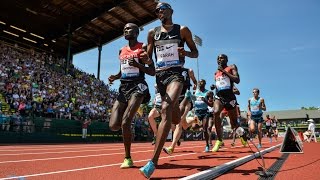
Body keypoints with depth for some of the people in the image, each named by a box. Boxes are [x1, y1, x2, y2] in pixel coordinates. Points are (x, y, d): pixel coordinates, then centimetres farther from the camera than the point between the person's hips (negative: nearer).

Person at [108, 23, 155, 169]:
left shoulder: (143, 48, 0)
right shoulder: (122, 51, 18)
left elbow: (152, 72, -4)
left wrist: (138, 65, -18)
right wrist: (115, 76, 5)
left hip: (137, 86, -6)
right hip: (123, 87, 6)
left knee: (125, 122, -16)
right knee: (113, 126, -4)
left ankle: (128, 158, 2)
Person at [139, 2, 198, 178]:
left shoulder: (182, 30, 6)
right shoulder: (153, 33, 13)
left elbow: (195, 53, 9)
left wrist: (185, 53, -13)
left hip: (175, 73, -4)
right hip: (160, 75, 5)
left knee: (166, 109, -28)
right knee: (175, 119, 11)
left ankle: (153, 161, -29)